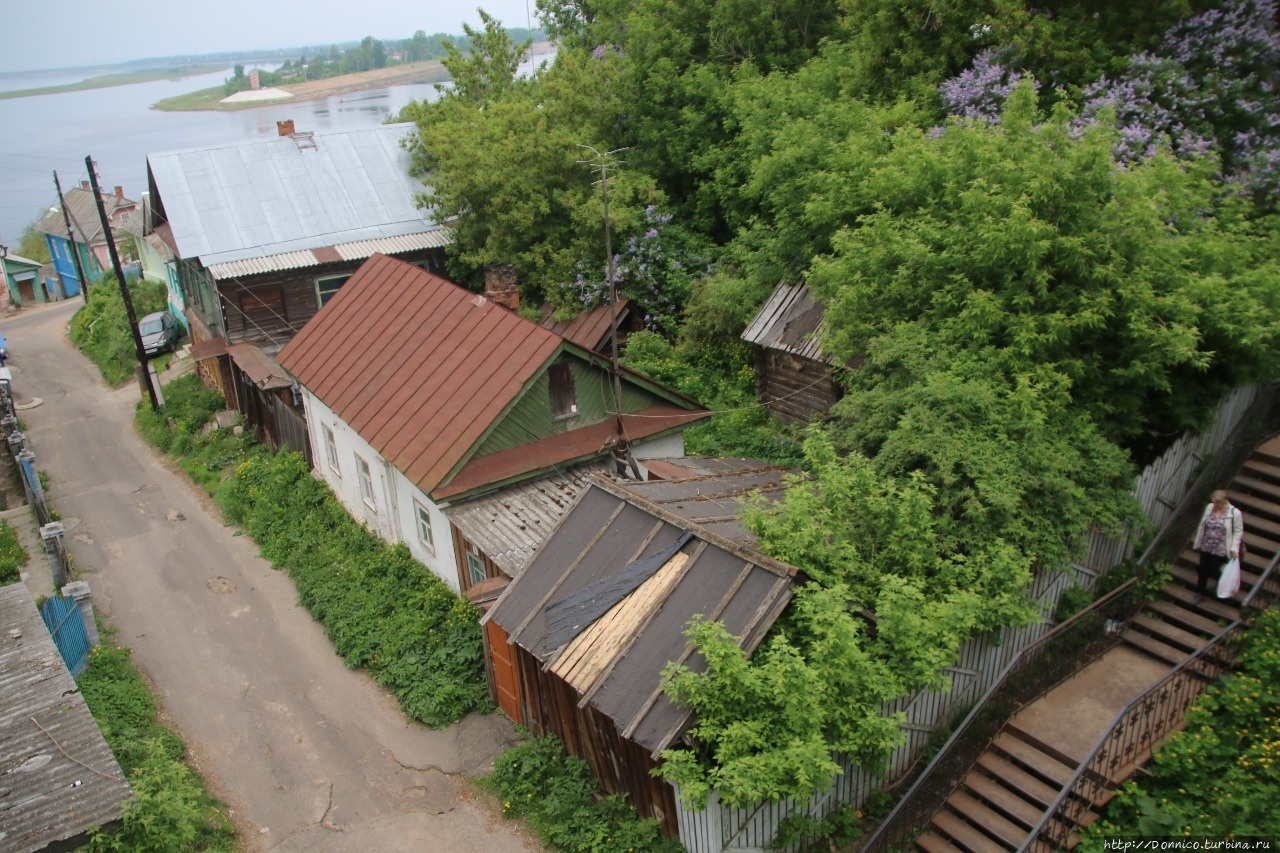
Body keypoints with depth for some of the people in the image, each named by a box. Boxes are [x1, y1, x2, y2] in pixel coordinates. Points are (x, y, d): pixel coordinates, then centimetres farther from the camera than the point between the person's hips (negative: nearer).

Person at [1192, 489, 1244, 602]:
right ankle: (1200, 593, 27)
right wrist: (1198, 542, 11)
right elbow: (1202, 525, 7)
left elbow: (1238, 531, -7)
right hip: (1206, 547, 4)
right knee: (1203, 570, 11)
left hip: (1220, 550, -4)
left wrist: (1234, 548, -12)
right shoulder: (1209, 507, -3)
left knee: (1212, 570, 2)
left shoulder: (1235, 513, -15)